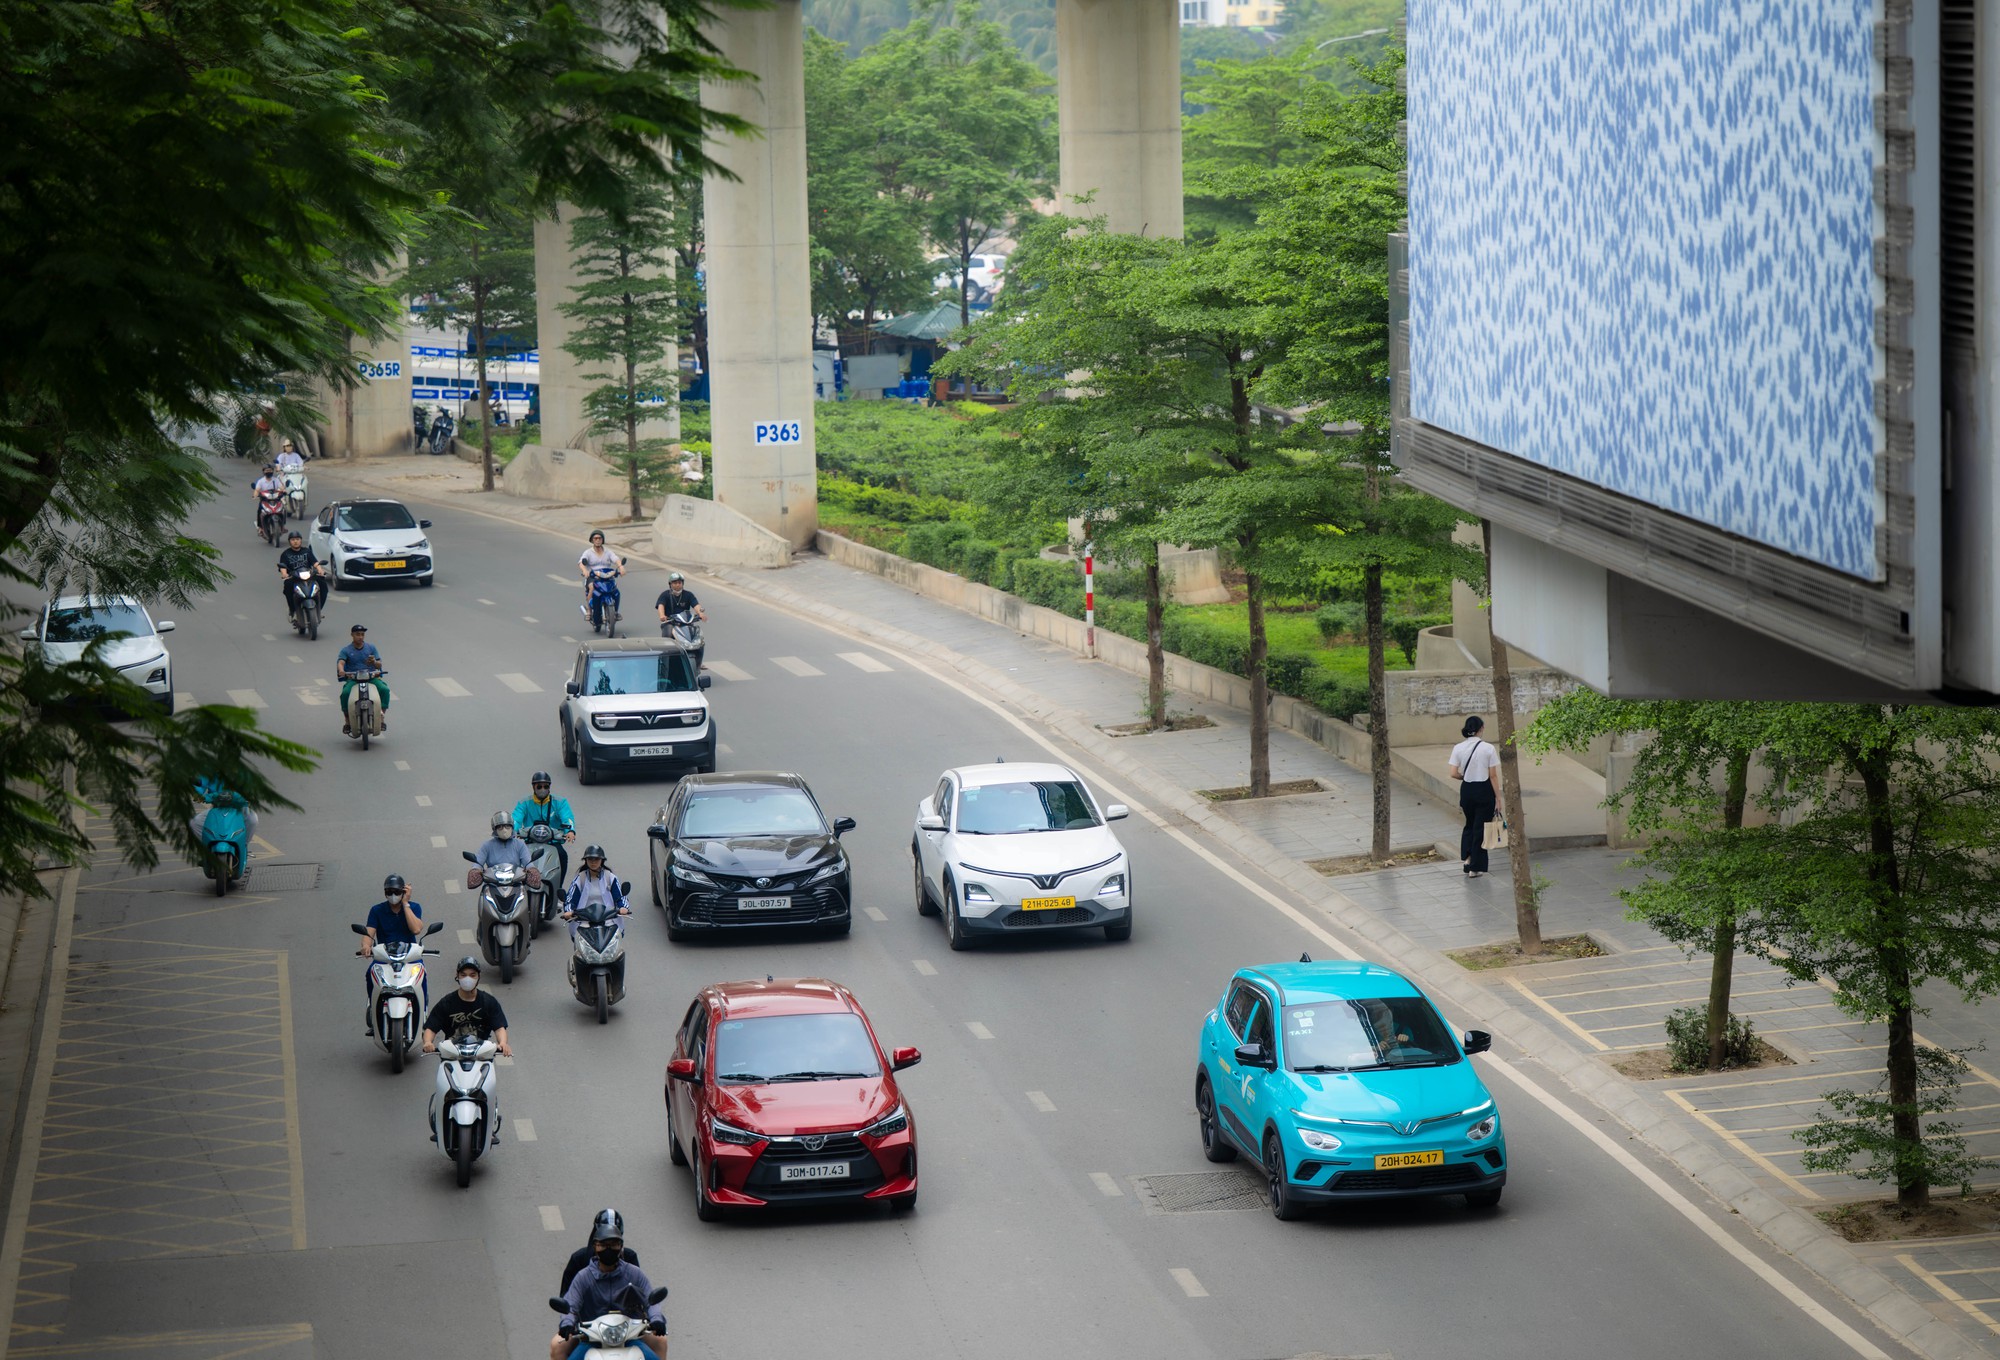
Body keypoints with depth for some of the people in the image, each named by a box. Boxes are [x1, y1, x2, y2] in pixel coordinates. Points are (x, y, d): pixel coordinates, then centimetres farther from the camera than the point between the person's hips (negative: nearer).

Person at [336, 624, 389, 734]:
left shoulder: (371, 647, 12)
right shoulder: (346, 650, 8)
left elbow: (379, 665, 7)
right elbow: (340, 662, -10)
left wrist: (374, 662, -18)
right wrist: (341, 670, -34)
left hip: (371, 677, 1)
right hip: (353, 679, -1)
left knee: (384, 690, -27)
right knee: (345, 693, -31)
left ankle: (382, 718, -20)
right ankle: (347, 721, -17)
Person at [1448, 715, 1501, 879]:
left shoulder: (1458, 748, -5)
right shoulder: (1488, 748, -12)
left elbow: (1454, 774, -7)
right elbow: (1493, 776, -9)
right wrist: (1497, 797, -2)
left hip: (1466, 790, 3)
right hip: (1484, 790, -3)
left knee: (1469, 824, 25)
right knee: (1480, 828, 7)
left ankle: (1466, 857, 11)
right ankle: (1476, 868, 12)